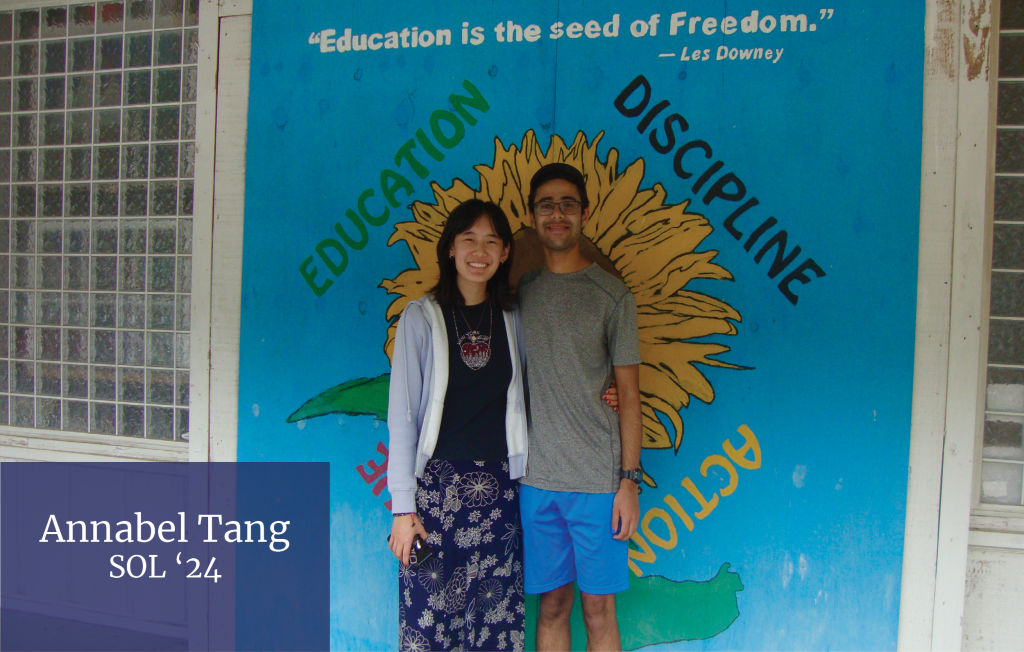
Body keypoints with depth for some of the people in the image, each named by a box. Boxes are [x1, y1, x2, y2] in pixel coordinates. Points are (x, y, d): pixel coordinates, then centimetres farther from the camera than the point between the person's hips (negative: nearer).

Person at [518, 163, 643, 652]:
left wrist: (629, 479, -5)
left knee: (598, 607, 6)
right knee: (552, 602, 10)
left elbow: (628, 393, 0)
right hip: (535, 477, 2)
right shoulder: (520, 292, 10)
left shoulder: (612, 295, 1)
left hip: (598, 478, -2)